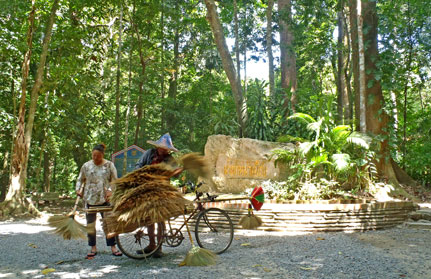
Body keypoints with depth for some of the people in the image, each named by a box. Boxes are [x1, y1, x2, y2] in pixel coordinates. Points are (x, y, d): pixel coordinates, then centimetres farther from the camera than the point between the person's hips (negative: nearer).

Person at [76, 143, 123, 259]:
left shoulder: (109, 165, 0)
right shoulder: (86, 166, 5)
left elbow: (115, 180, 2)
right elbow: (80, 179, 15)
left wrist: (110, 190, -14)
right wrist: (78, 189, -2)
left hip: (105, 198, -2)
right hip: (89, 198, 2)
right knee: (90, 223, 6)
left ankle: (113, 247, 9)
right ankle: (93, 248, 16)